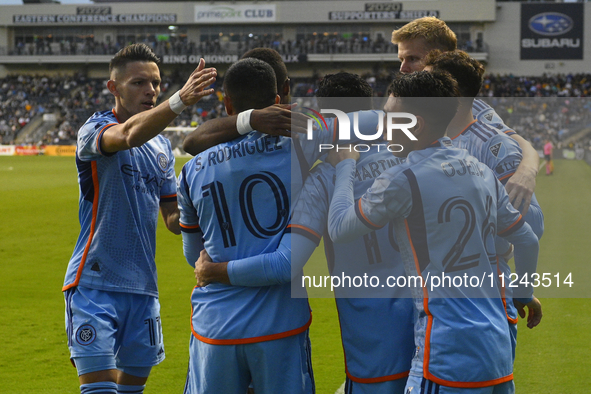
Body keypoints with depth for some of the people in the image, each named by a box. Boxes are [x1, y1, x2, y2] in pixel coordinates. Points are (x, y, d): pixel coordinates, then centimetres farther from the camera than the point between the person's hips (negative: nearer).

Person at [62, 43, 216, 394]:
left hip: (143, 288, 7)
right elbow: (128, 135, -31)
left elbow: (173, 219, 17)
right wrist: (180, 101, -45)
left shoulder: (162, 146, 14)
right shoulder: (94, 130, -6)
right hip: (95, 284, -6)